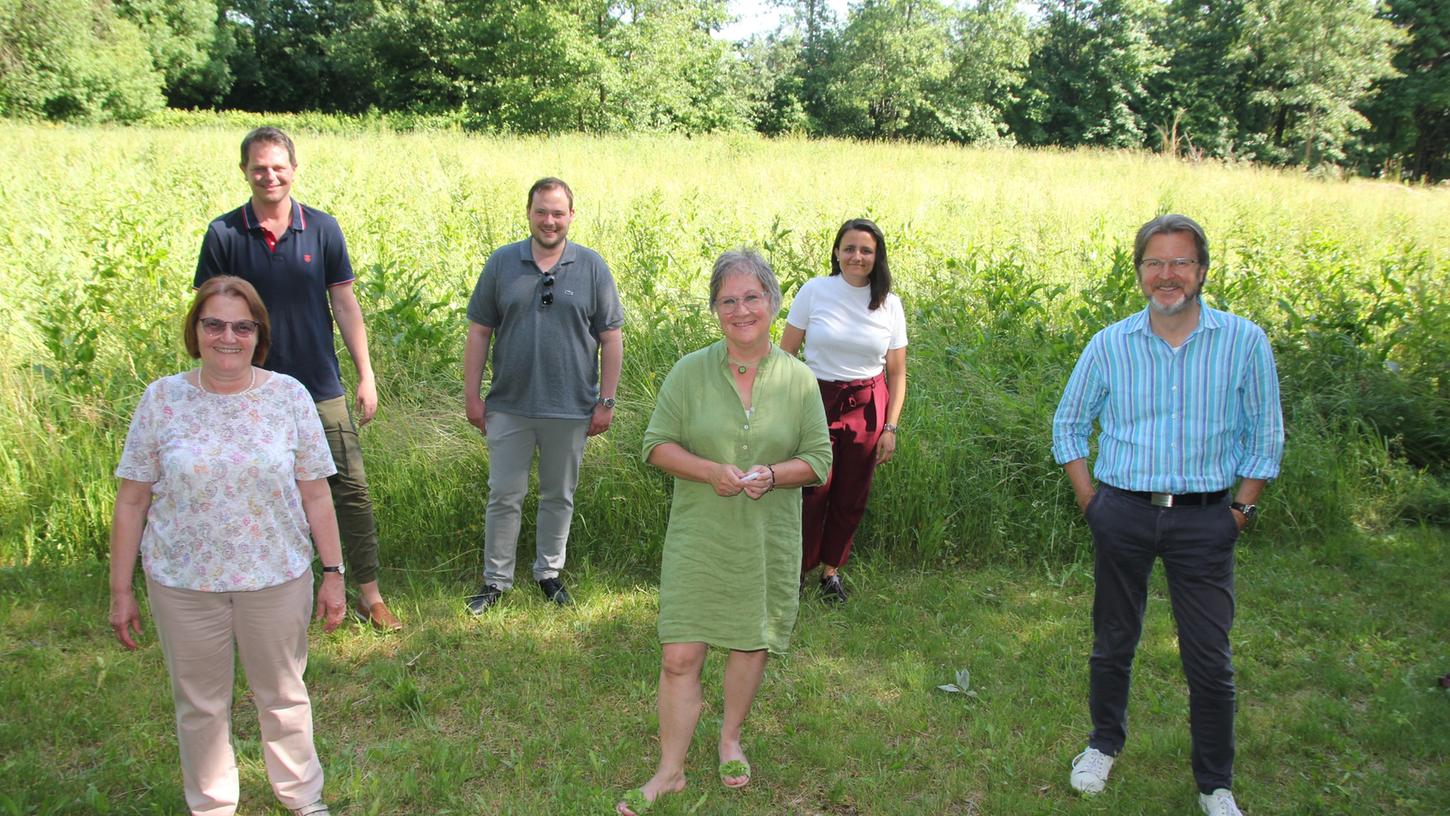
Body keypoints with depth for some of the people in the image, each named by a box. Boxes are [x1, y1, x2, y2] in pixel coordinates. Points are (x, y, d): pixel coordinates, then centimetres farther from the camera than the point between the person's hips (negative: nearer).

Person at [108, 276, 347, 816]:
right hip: (183, 584, 0)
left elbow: (316, 495, -1)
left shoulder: (289, 396, -5)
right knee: (199, 704, 15)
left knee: (283, 695, 16)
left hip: (277, 579, 0)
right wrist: (120, 590, 0)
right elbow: (132, 501, -1)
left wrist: (333, 573, -1)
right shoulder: (162, 399, -5)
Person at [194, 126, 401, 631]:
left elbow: (345, 305, 4)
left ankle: (369, 594, 12)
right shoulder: (224, 235, -3)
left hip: (321, 389, 1)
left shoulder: (323, 229, 1)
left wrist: (366, 375, 1)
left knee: (351, 487, 1)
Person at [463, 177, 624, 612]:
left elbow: (611, 339, 1)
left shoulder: (592, 267, -1)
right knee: (504, 496, 7)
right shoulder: (501, 263, 2)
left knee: (559, 496, 13)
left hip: (570, 409, 0)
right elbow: (479, 332, 5)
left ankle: (549, 572, 30)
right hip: (509, 407, 0)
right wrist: (472, 395, 1)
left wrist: (606, 401, -1)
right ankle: (496, 579, 21)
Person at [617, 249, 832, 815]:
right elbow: (657, 445, -2)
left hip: (768, 541, 1)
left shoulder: (798, 380, -1)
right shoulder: (690, 372, -4)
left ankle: (731, 741, 40)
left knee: (752, 644, 14)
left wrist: (773, 475, -17)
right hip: (698, 540, -1)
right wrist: (710, 471, -18)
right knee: (680, 657, -2)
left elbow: (818, 459, 3)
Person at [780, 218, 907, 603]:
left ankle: (831, 569, 27)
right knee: (813, 492, -6)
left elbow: (897, 373, 8)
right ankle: (798, 569, 15)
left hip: (867, 408, 2)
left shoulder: (889, 305, 4)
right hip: (818, 401, -2)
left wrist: (890, 427, 1)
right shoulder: (814, 291, -3)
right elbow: (785, 354, 1)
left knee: (851, 497, 8)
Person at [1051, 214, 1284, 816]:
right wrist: (1090, 501, 5)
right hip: (1123, 513, 1)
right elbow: (1068, 424, 11)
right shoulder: (1109, 344, -1)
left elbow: (1264, 438, 5)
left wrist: (1240, 512, 0)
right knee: (1113, 642, 15)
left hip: (1204, 521, -1)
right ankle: (1104, 745, 37)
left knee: (1209, 659, 4)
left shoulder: (1244, 342, -4)